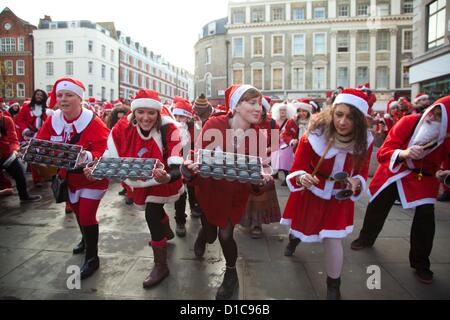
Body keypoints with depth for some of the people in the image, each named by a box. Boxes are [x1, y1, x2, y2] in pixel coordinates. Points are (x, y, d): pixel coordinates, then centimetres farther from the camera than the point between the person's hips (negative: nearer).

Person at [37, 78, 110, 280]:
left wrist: (87, 157, -48)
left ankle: (92, 258, 13)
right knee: (78, 213, 23)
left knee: (86, 216, -6)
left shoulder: (93, 122, -24)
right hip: (69, 177, 6)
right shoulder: (52, 121, -6)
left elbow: (102, 152, -29)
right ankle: (86, 239, 52)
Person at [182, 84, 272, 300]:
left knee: (226, 235, 3)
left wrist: (262, 177, -29)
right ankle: (203, 235, 59)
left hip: (236, 193, 1)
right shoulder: (214, 125, -22)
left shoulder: (258, 133, -13)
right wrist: (189, 168, -41)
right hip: (209, 189, 0)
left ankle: (231, 276, 36)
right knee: (211, 234, 16)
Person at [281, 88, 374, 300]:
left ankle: (333, 288, 22)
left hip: (339, 198, 1)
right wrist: (301, 179, -46)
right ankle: (294, 237, 65)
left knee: (333, 241, -4)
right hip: (310, 194, 0)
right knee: (302, 228, 23)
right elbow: (297, 170, -23)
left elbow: (361, 172, -4)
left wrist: (356, 182, -27)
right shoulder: (313, 137, -30)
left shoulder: (364, 141, -19)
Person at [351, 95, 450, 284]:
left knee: (425, 217, -14)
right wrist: (403, 153, -45)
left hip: (424, 178, 0)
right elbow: (383, 153, -27)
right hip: (393, 172, 1)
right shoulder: (408, 122, -27)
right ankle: (366, 238, 41)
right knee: (376, 208, 11)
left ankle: (420, 263, 10)